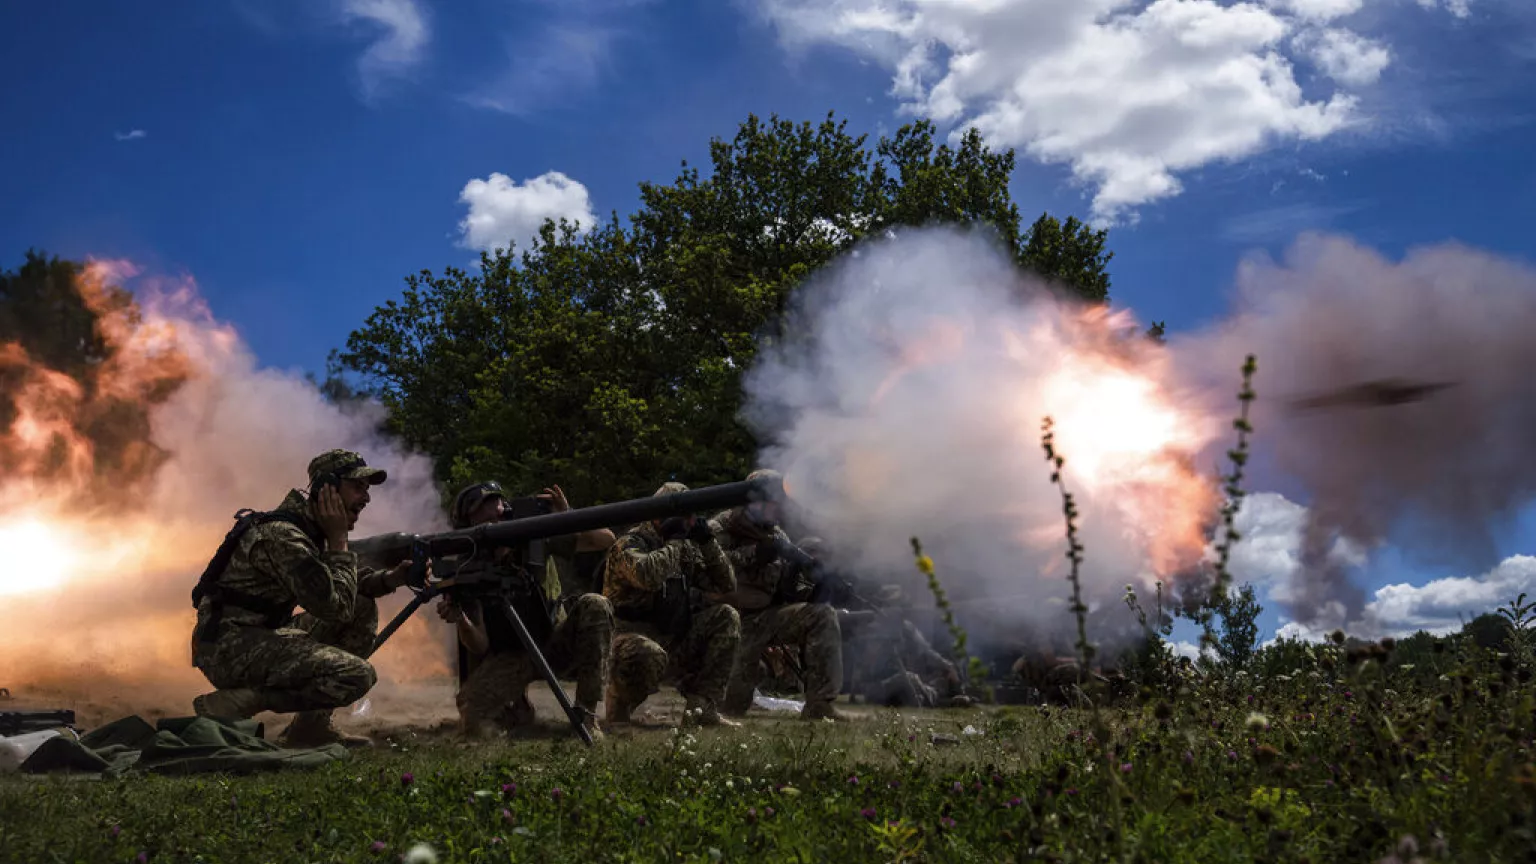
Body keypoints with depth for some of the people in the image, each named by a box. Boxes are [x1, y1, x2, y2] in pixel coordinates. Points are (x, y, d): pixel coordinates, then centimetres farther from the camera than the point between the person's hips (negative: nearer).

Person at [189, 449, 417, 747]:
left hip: (260, 638, 10)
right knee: (357, 676, -21)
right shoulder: (281, 535, -20)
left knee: (364, 610, 10)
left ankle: (313, 723, 7)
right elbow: (335, 607, -23)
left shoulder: (310, 528, 11)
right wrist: (338, 541, -14)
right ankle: (227, 705, -13)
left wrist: (389, 579, 1)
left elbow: (350, 580, 21)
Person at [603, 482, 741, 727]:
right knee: (649, 656, -41)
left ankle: (702, 707, -10)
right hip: (633, 634, -8)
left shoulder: (686, 548, 12)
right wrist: (674, 542, -19)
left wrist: (708, 542, -1)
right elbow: (646, 575, -35)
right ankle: (619, 705, -7)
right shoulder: (629, 544, -11)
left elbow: (726, 585, 11)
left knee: (726, 617, -7)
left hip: (675, 636, 8)